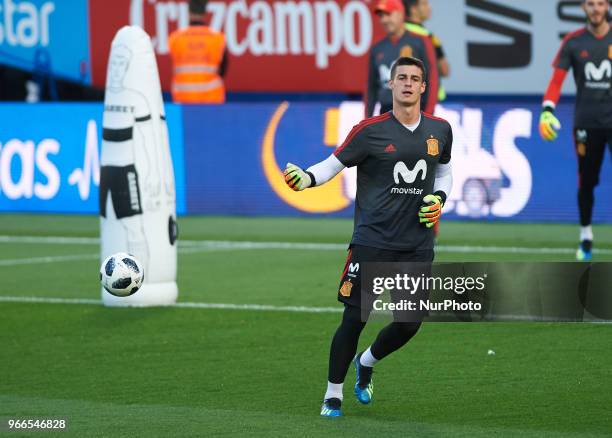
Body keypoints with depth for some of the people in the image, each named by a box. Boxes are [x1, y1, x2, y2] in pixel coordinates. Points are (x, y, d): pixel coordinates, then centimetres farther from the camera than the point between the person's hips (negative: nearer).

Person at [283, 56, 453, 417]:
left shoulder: (440, 130, 7)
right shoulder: (370, 130, -5)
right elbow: (333, 164, -2)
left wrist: (439, 199, 3)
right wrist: (306, 178, -22)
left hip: (418, 245, 4)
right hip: (372, 242, -4)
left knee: (410, 324, 2)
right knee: (355, 319, -7)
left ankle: (367, 364, 34)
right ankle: (333, 394, 9)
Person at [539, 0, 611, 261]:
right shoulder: (573, 42, 3)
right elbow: (557, 80, -1)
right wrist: (547, 110, -15)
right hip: (586, 124, 1)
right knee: (586, 182, 8)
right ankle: (585, 237, 22)